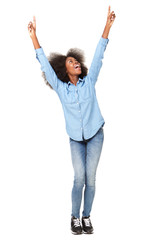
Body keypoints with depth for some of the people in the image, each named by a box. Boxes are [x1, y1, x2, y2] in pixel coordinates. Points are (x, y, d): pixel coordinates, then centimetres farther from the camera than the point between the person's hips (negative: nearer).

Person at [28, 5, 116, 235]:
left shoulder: (89, 81, 3)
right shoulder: (61, 88, 0)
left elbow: (98, 55, -1)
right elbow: (45, 64, -4)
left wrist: (108, 25, -4)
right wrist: (34, 36, -10)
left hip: (95, 134, 1)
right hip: (76, 138, -1)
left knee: (90, 178, 0)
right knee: (79, 178, -8)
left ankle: (86, 216, 14)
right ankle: (75, 217, 8)